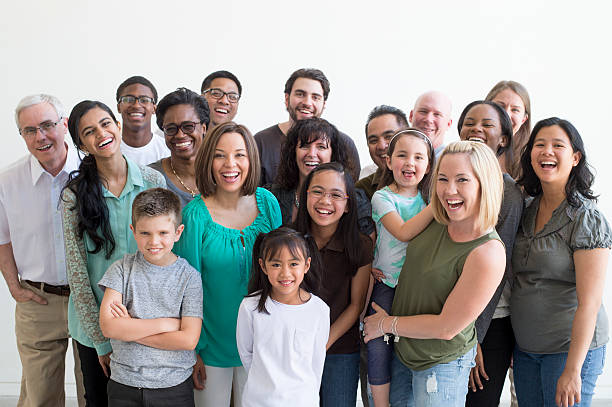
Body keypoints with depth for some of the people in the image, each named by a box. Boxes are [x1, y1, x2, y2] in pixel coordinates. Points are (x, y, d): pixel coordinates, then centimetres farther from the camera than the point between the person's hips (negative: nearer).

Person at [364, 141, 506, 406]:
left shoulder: (487, 253, -27)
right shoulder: (437, 223, -8)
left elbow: (447, 328, -23)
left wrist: (386, 324, -11)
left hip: (442, 366, -6)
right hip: (402, 353, 6)